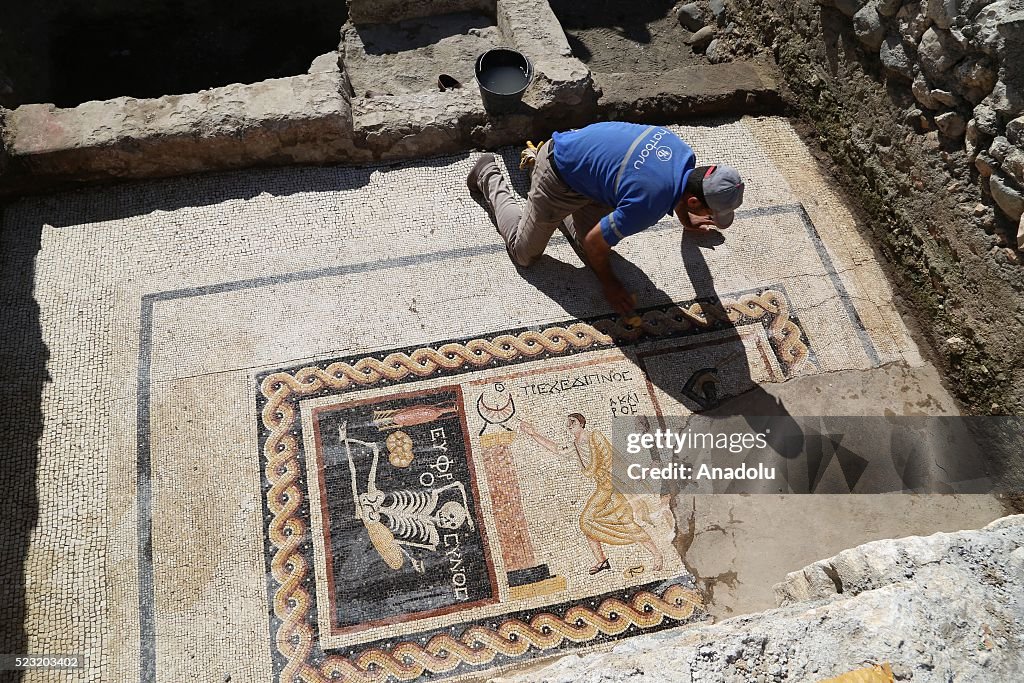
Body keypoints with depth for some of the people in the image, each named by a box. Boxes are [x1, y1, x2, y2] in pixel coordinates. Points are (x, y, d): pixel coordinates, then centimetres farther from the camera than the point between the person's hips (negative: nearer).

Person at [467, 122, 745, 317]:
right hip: (560, 177, -7)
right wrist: (610, 285, -2)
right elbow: (594, 244, -20)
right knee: (524, 254, 7)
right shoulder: (649, 205, -36)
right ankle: (490, 178, 24)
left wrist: (686, 219, 34)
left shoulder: (685, 154, -12)